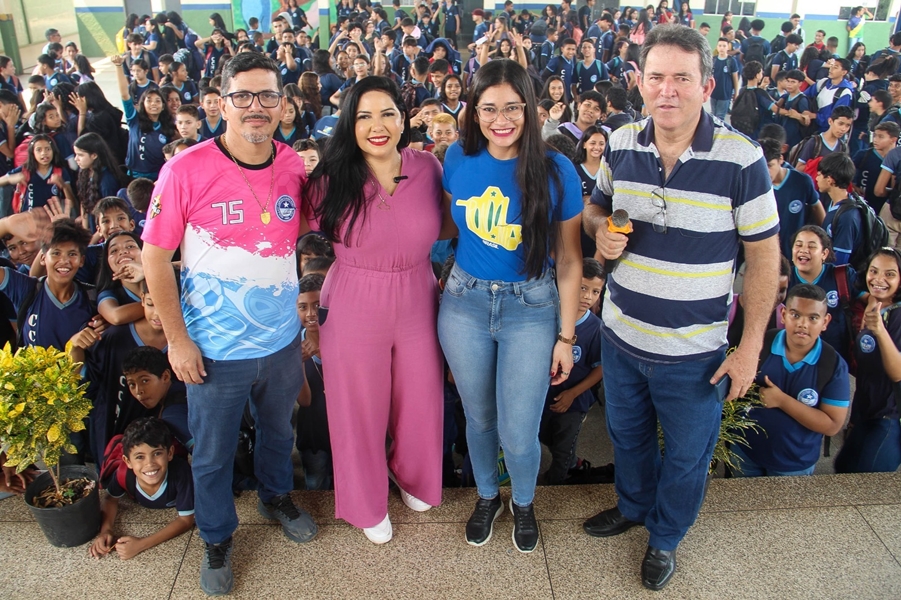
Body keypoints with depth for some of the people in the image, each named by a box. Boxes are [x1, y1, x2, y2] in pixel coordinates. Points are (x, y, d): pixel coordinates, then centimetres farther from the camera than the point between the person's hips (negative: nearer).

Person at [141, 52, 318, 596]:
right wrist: (177, 338, -11)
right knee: (213, 453, 15)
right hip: (216, 348, -3)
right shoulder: (187, 170, -17)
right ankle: (217, 539, 40)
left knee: (279, 430, 25)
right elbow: (155, 257, -11)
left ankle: (277, 497, 54)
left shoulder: (296, 167, -6)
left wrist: (305, 312, 5)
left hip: (282, 340, 4)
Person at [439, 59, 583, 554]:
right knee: (479, 417, 18)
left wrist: (566, 335, -3)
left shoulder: (556, 171, -11)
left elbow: (568, 260, -5)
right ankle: (487, 497, 46)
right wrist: (450, 277, 6)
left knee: (518, 434, 2)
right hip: (465, 303, 3)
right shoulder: (458, 159, -4)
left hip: (531, 309, -2)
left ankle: (523, 504, 36)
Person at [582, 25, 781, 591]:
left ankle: (665, 536, 45)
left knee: (687, 455, 17)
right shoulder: (621, 145, -5)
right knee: (627, 433, 26)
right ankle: (633, 505, 55)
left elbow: (763, 257, -11)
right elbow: (596, 206, 13)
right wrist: (600, 230, -12)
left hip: (694, 352, -3)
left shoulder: (741, 158, -17)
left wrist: (751, 346, -11)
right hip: (621, 336, 4)